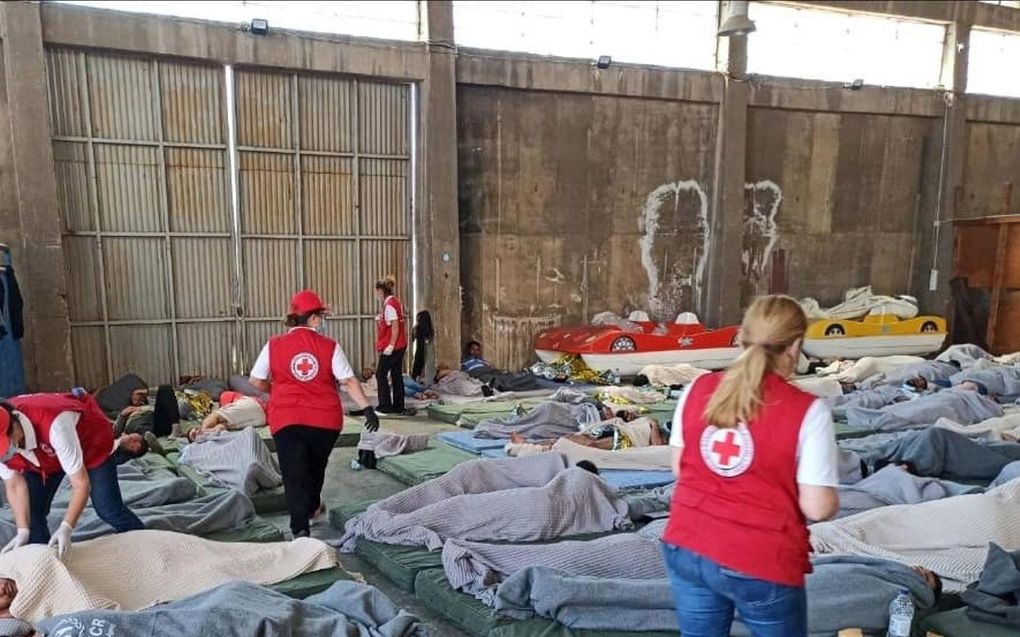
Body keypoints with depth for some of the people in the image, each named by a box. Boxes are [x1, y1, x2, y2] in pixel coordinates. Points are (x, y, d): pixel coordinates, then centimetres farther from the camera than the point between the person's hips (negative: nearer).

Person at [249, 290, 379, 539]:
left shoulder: (274, 345, 1)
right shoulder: (330, 346, -3)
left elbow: (256, 381, 7)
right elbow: (349, 381, -8)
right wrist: (367, 408, -7)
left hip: (287, 419, -1)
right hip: (325, 418, 1)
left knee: (294, 474, 0)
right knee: (316, 466, 24)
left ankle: (300, 528, -11)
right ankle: (312, 507, 45)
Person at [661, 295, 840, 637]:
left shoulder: (697, 390, -4)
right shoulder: (807, 410, -16)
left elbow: (679, 469, 5)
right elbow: (818, 507, -14)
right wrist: (832, 499, 7)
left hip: (687, 548, 4)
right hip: (760, 563, -3)